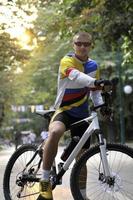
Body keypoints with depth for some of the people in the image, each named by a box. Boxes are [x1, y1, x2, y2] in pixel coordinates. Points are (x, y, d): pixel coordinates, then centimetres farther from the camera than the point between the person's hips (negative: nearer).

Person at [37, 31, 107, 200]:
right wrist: (96, 82, -54)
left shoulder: (93, 66, 6)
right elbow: (75, 76, -35)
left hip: (82, 115, 6)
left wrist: (101, 104, -7)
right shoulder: (67, 61, -13)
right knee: (55, 132, -38)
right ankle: (45, 182, -30)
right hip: (64, 111, -6)